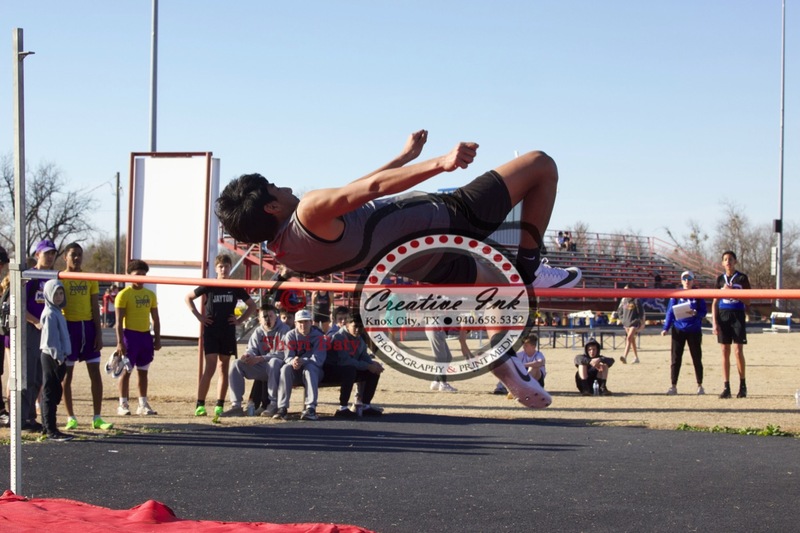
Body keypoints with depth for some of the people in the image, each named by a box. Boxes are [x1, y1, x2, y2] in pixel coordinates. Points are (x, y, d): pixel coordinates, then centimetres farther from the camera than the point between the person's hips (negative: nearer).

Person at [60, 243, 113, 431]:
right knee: (67, 374, 2)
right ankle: (71, 417, 11)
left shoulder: (90, 279, 9)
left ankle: (97, 418, 6)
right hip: (68, 326, -3)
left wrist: (98, 333, 1)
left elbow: (95, 308, 8)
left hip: (88, 326, 3)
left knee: (95, 373, 0)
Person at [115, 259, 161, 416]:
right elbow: (119, 320, -10)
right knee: (126, 370, -1)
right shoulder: (124, 294, -6)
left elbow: (155, 319, 15)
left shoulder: (150, 295, 11)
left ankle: (143, 404, 15)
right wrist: (120, 342, -15)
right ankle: (123, 404, 3)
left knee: (143, 371, 10)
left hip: (145, 335, 5)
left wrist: (157, 339, 9)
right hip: (130, 334, -5)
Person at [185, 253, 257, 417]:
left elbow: (252, 305, 15)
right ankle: (200, 405, -8)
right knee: (209, 368, -10)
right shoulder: (209, 286, 0)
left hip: (228, 333, 3)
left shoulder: (236, 288, 5)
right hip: (211, 332, -3)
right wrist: (199, 316, 1)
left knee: (224, 370, 6)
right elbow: (188, 298, 9)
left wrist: (240, 320, 3)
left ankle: (219, 405, 11)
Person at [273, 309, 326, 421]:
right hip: (295, 373, 2)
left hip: (314, 371, -2)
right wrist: (293, 362, -35)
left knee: (309, 368, -35)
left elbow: (318, 359, -20)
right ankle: (282, 408, -36)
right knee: (285, 368, -29)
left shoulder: (318, 336, -8)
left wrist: (302, 361, -38)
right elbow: (287, 357, -9)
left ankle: (311, 408, -47)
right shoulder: (290, 335, 0)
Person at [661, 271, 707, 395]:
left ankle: (700, 386, 15)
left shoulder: (698, 295, 4)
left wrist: (695, 313, -20)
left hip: (694, 330, 0)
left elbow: (704, 312, 2)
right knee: (676, 358, -2)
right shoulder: (676, 295, 5)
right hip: (678, 329, 0)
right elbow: (670, 312, 5)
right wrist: (666, 328, -3)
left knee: (697, 358, 5)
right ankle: (673, 386, 2)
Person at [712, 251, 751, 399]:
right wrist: (714, 322, 2)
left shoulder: (742, 278, 2)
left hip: (737, 315, -3)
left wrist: (732, 292, -14)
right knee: (725, 351, 2)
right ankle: (726, 387, 4)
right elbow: (715, 302, 10)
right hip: (723, 316, 3)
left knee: (738, 351, -6)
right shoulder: (720, 279, 11)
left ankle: (743, 385, 5)